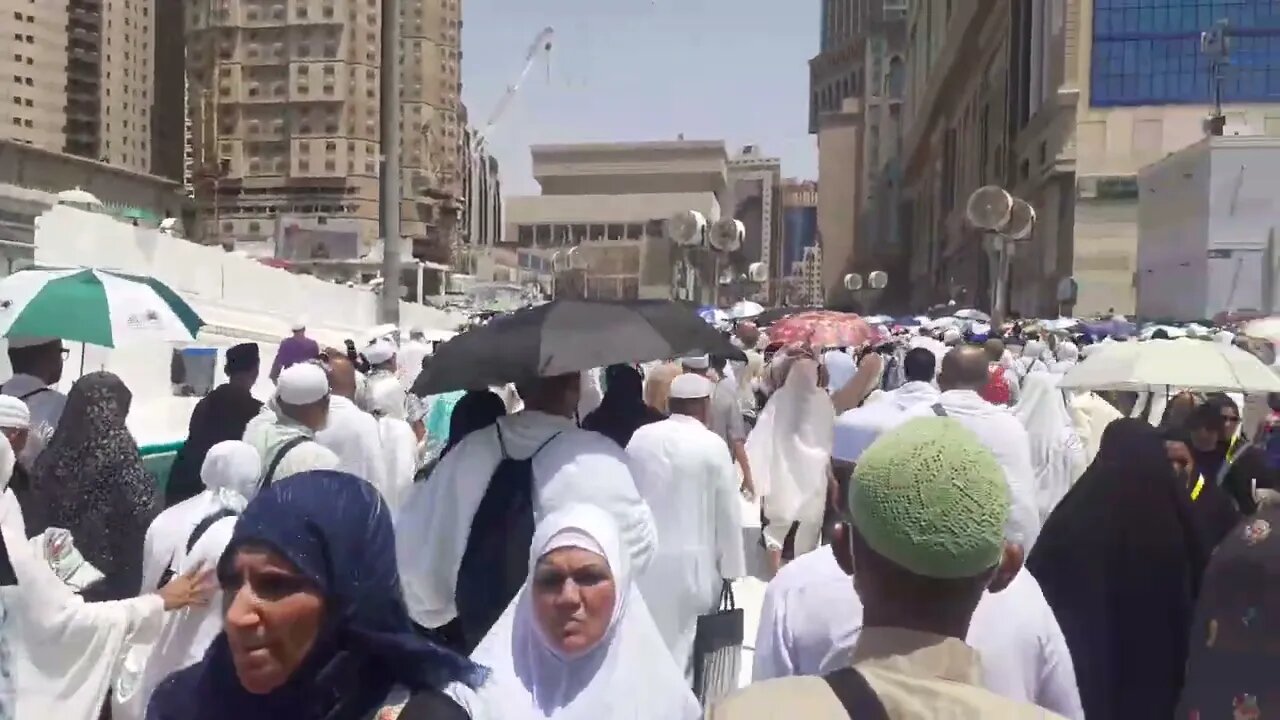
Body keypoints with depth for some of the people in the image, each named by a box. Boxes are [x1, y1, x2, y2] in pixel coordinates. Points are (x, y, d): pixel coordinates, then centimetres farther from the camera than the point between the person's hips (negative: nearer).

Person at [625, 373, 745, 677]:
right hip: (690, 563, -3)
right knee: (683, 645, 8)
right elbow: (728, 511, -6)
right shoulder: (713, 445, -10)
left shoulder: (638, 438, 1)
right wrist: (729, 566, 5)